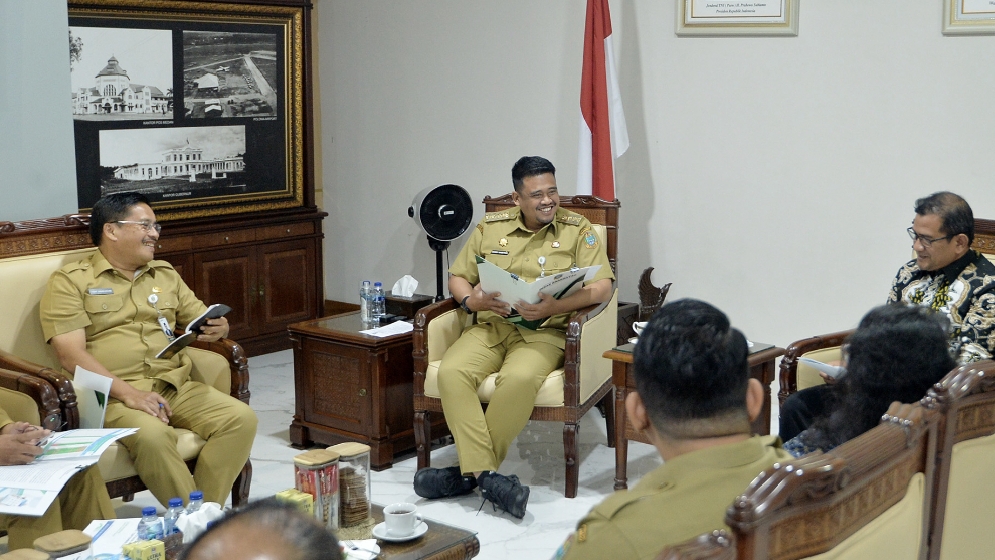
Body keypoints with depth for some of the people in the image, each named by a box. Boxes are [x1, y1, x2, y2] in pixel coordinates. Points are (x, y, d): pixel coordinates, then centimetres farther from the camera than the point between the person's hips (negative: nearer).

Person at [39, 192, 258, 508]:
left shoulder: (165, 274, 20)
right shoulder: (70, 281, 3)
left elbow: (200, 319, 24)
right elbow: (71, 354, -8)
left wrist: (218, 328, -3)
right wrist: (127, 392, -21)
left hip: (176, 387, 6)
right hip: (112, 395, -5)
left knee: (241, 418, -19)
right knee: (151, 435, -36)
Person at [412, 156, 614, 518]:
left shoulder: (577, 230, 7)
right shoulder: (490, 228, 16)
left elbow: (602, 287, -4)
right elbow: (457, 277, 19)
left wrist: (554, 306, -20)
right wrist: (471, 300, -5)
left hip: (543, 332, -3)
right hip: (490, 325, 3)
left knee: (519, 379, -36)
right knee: (451, 372, -28)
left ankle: (470, 471, -23)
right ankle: (485, 473, -30)